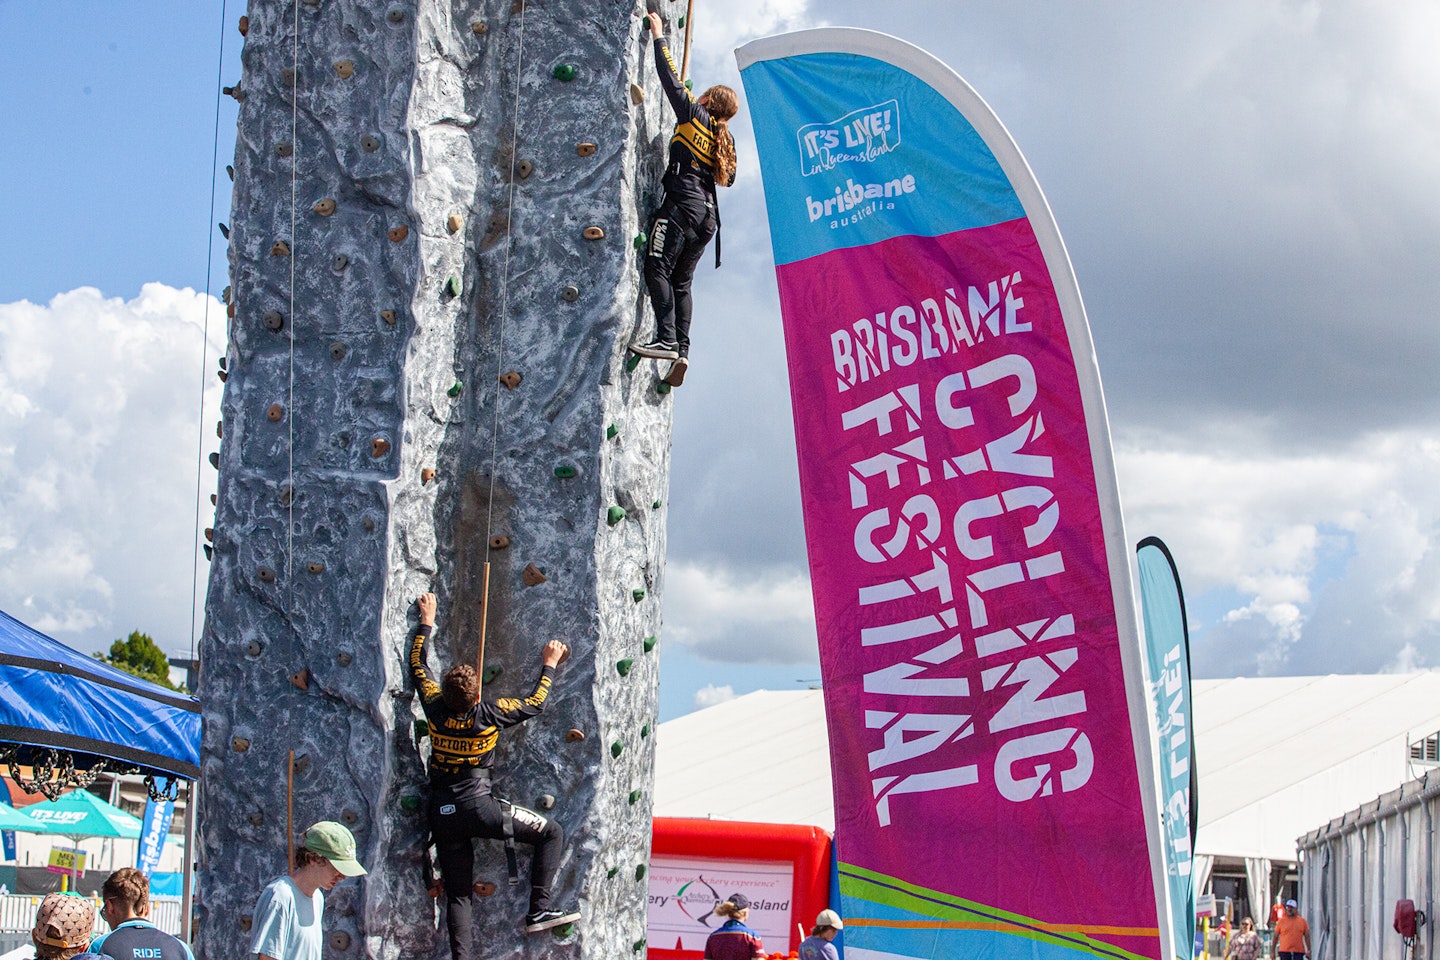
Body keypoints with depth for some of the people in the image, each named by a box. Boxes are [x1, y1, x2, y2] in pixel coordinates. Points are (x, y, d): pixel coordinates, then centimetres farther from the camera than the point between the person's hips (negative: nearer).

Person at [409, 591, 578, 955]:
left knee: (457, 895, 7)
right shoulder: (489, 715, -8)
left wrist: (427, 620, 25)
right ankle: (539, 910, -1)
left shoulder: (436, 709, 0)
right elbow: (535, 704, 6)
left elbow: (417, 664, 15)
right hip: (479, 808, -4)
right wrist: (549, 665, 20)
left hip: (443, 816, 5)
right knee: (551, 832, 7)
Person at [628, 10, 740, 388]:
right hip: (707, 212, 8)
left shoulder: (694, 115, 5)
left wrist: (658, 36, 13)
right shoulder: (725, 139, 23)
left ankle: (667, 340, -30)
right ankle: (681, 350, -7)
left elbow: (672, 80, 4)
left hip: (683, 203, -8)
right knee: (682, 280, 6)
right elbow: (729, 177, 31)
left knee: (657, 267, -16)